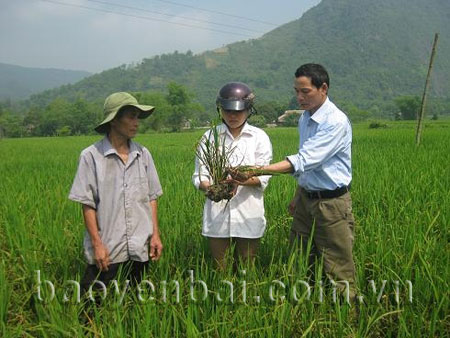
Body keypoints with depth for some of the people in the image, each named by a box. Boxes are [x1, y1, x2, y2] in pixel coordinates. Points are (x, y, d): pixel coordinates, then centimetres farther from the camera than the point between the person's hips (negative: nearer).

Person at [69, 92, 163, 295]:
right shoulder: (91, 156, -7)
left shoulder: (143, 154, 5)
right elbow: (87, 204, -6)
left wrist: (155, 234, 4)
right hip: (106, 250, -3)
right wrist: (97, 244, -10)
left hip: (140, 248, 4)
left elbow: (152, 197, 9)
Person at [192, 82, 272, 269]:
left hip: (248, 215, 0)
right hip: (217, 214, 1)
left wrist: (242, 180, -26)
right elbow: (199, 175, 0)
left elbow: (263, 177, -5)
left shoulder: (259, 137, 3)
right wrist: (209, 187, -23)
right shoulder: (210, 136, 5)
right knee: (219, 268, 8)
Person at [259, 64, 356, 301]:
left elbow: (303, 161, -28)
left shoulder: (336, 122, -20)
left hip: (331, 203, -8)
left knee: (338, 270, 3)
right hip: (306, 198, 8)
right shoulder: (305, 118, 7)